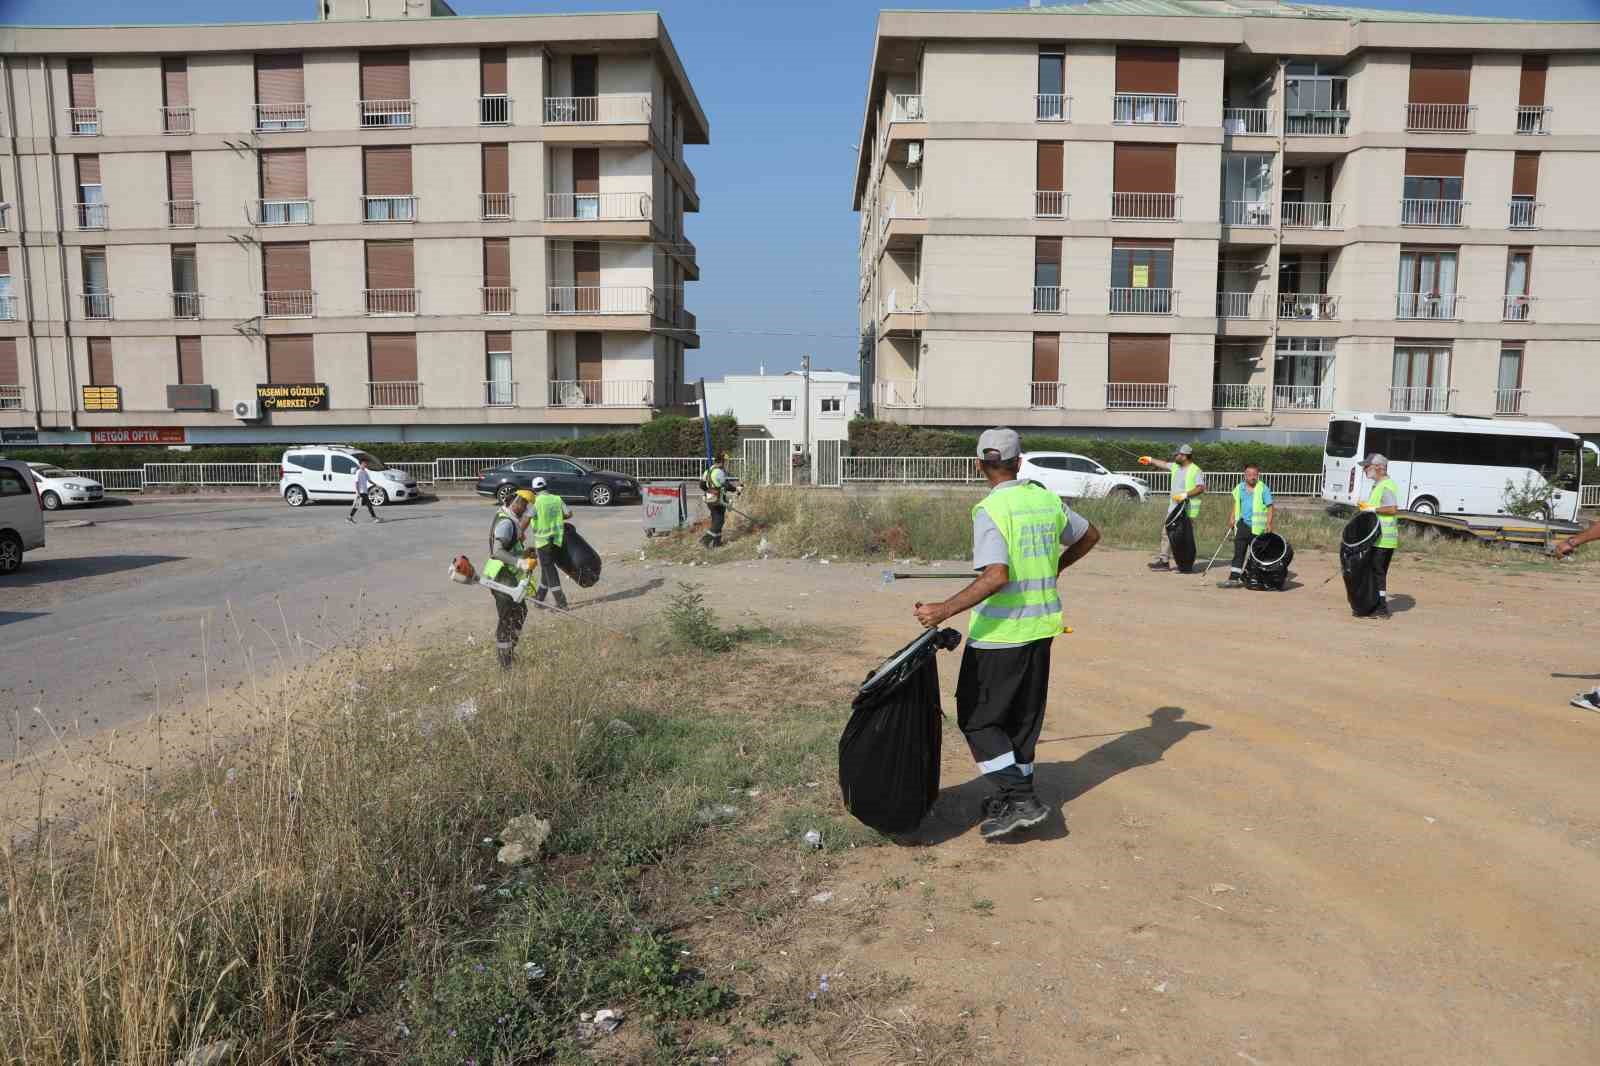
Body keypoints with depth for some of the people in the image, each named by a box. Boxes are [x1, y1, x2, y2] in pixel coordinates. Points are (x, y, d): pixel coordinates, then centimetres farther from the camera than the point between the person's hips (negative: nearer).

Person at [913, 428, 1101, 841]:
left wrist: (945, 610, -31)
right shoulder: (1047, 500, 6)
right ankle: (1015, 798, 26)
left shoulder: (990, 510, -17)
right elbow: (1090, 535, 21)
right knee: (1023, 715, 17)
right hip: (1040, 628, 7)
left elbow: (996, 577, -28)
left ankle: (1020, 797, -2)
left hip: (999, 634, -7)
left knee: (977, 718, 4)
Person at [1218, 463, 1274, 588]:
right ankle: (1234, 578, -4)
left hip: (1257, 527, -4)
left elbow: (1270, 507, -7)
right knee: (1238, 551, -1)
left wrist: (1269, 524, -16)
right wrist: (1233, 518, 13)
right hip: (1242, 524, 4)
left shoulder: (1263, 489, -6)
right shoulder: (1239, 488, 8)